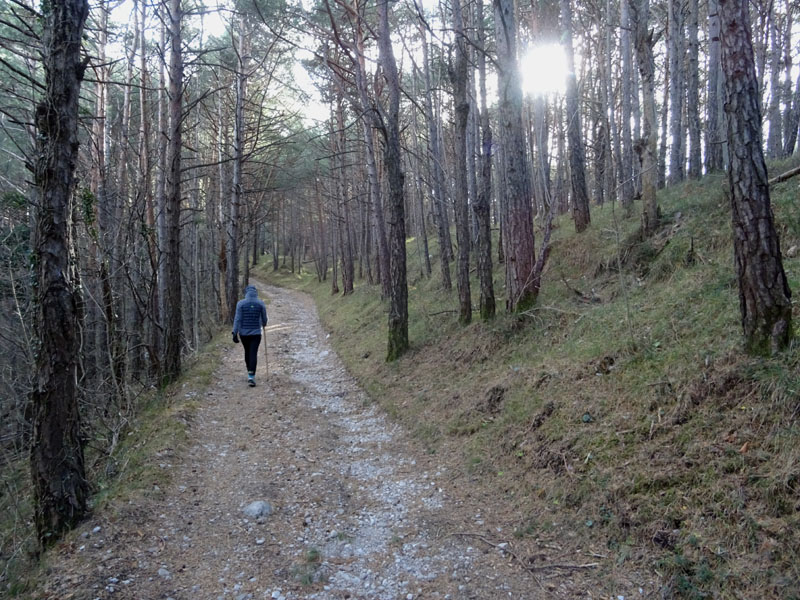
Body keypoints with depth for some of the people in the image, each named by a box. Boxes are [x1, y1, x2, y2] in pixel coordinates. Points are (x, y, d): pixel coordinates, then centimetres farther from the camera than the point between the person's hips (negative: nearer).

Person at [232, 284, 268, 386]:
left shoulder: (241, 303, -5)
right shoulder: (261, 304, -3)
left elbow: (237, 319, -8)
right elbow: (264, 318, 7)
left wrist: (235, 333, -6)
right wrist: (264, 324, 29)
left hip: (243, 333, 1)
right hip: (256, 333, -1)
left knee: (247, 352, 18)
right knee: (253, 353, -3)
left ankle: (250, 373, 32)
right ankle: (251, 376, -17)